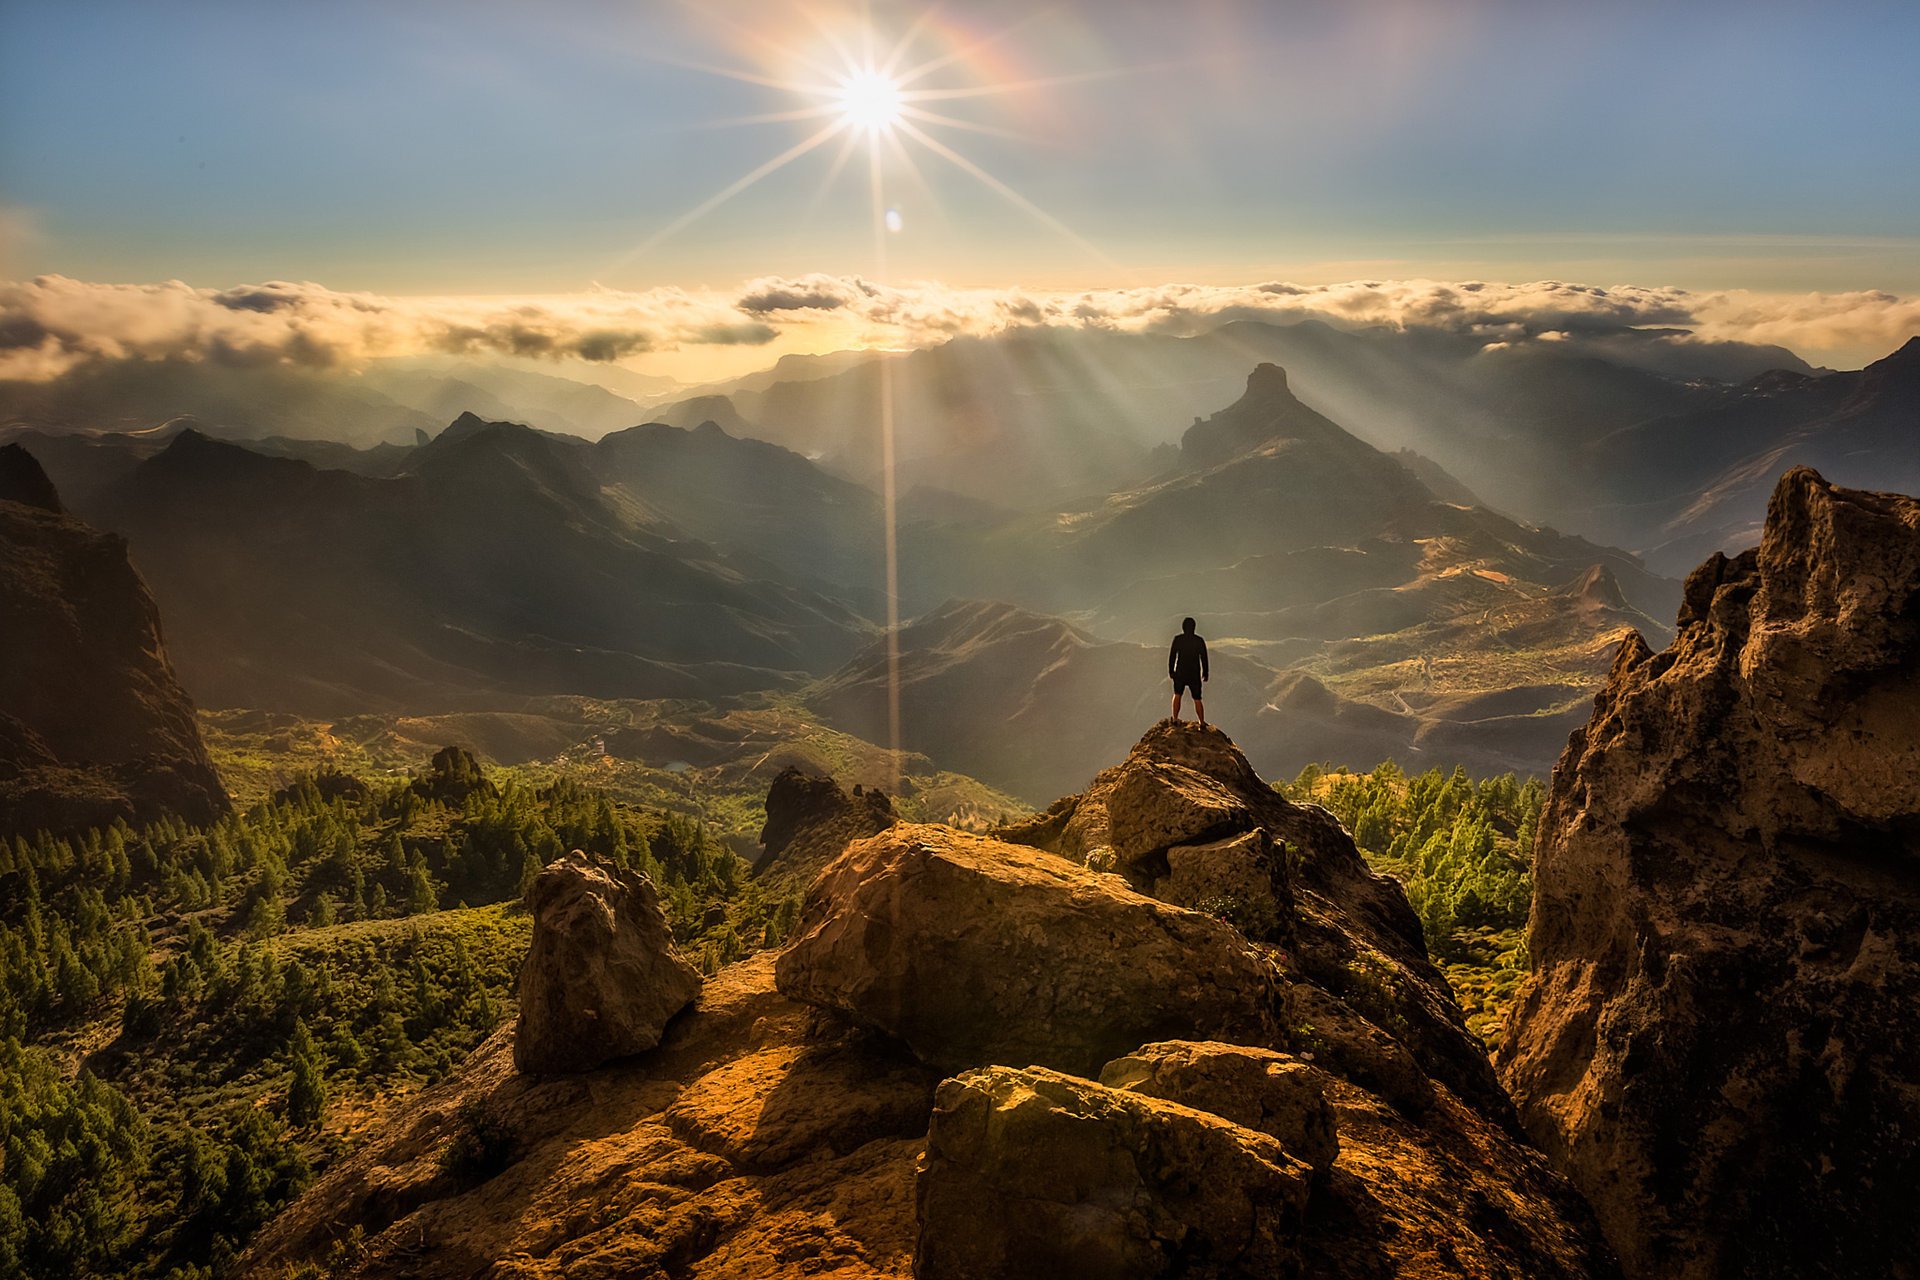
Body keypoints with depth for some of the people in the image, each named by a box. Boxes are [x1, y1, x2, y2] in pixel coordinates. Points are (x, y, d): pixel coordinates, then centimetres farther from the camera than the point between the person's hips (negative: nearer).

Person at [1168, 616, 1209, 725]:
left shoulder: (1177, 639, -9)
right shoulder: (1199, 641, -6)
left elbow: (1172, 656, -5)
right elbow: (1204, 658, -1)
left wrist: (1170, 671, 7)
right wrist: (1205, 674, 9)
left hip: (1180, 673, 0)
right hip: (1195, 674, 0)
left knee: (1177, 695, 21)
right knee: (1197, 699, 11)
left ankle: (1175, 720, 17)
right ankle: (1202, 723, 11)